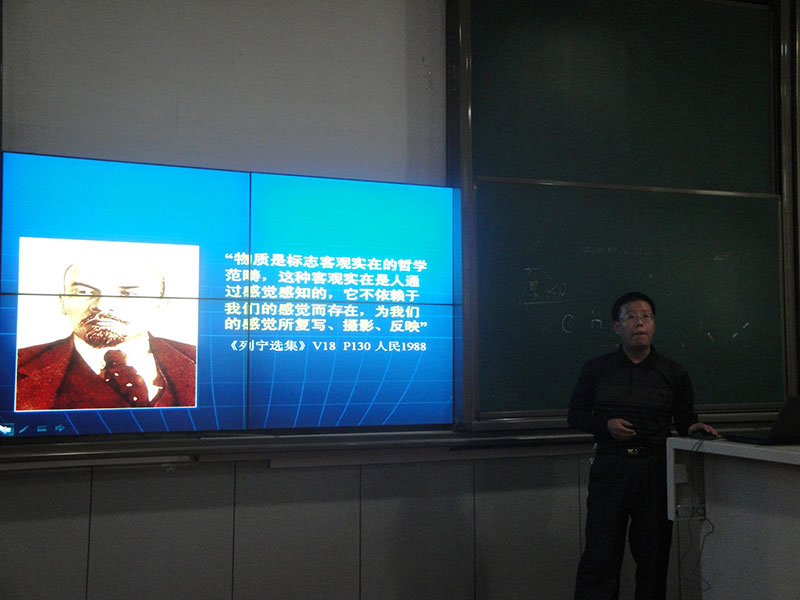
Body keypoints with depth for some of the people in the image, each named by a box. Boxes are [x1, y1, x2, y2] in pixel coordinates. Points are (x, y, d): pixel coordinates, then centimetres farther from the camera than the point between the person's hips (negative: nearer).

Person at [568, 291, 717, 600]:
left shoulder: (673, 373, 9)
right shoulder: (596, 369, 7)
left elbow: (685, 420, 12)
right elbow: (575, 415, 11)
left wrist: (693, 427, -11)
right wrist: (606, 425, -6)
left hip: (656, 470, 1)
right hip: (610, 468, -1)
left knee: (653, 555, 6)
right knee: (600, 554, -4)